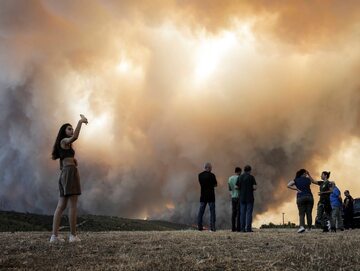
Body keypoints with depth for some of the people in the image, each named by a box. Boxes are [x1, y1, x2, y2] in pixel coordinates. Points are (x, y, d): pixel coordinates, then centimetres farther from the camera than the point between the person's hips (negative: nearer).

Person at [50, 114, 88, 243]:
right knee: (73, 205, -9)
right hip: (70, 172, -9)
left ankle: (54, 235, -5)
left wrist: (73, 160, 14)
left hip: (64, 174, 9)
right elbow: (75, 137, -25)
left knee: (61, 206, 1)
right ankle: (73, 235, -10)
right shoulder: (64, 141, 0)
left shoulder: (64, 146, 27)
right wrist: (80, 121, -18)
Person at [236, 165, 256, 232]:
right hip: (250, 198, -4)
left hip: (242, 198, 4)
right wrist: (252, 189, 11)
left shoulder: (240, 177, 6)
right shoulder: (251, 177, -6)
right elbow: (254, 187, -12)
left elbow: (236, 187, 3)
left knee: (242, 213, 4)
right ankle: (248, 228, -6)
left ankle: (242, 228, 1)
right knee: (249, 213, -2)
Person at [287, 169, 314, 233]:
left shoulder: (296, 180, 5)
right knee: (309, 213, 7)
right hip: (309, 197, 1)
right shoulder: (308, 180, 7)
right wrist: (308, 175, 31)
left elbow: (288, 185, -6)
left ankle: (302, 226, -22)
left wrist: (297, 189, -3)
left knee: (301, 214, -2)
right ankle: (309, 228, 10)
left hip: (300, 197, -1)